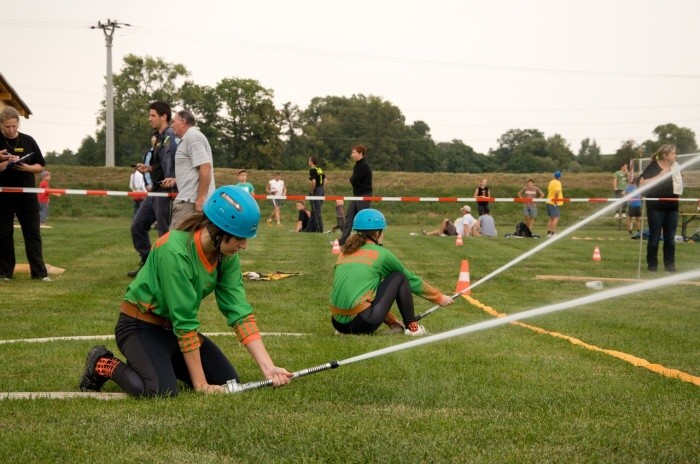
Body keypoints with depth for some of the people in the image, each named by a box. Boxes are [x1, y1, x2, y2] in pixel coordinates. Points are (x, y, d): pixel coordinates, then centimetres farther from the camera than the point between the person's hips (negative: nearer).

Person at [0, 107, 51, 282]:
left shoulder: (28, 141, 3)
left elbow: (40, 166, 7)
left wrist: (28, 168, -12)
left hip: (27, 196, 1)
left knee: (33, 234, 0)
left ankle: (39, 272, 0)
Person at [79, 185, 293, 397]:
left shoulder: (227, 257, -9)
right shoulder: (175, 252, -31)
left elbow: (240, 311, -11)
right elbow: (185, 324, -28)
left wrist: (268, 367, -20)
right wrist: (201, 384, -24)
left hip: (174, 329, 8)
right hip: (140, 326, -8)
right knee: (163, 392, -30)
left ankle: (163, 363, 19)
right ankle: (103, 365, -3)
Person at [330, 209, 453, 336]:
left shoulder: (344, 251, 18)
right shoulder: (380, 253, 3)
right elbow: (410, 279, 15)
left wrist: (391, 321, 34)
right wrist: (439, 297, 30)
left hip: (337, 323, 6)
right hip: (363, 323, -6)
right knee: (399, 277, 11)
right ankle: (412, 327, 17)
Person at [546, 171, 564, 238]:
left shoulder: (551, 182, 13)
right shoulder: (558, 183, -12)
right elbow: (556, 192, -25)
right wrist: (555, 200, -16)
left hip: (549, 202, 9)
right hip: (554, 203, -9)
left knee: (551, 218, 14)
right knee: (556, 217, -8)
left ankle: (548, 233, 14)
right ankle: (553, 233, -14)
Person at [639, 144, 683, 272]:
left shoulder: (675, 167, 12)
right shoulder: (653, 167, -7)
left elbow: (680, 184, 26)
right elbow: (642, 183, -18)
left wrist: (679, 190, 5)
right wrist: (659, 176, -19)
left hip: (672, 206, 6)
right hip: (656, 207, -6)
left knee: (670, 238, 8)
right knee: (655, 237, -1)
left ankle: (670, 264, 14)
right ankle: (652, 265, 6)